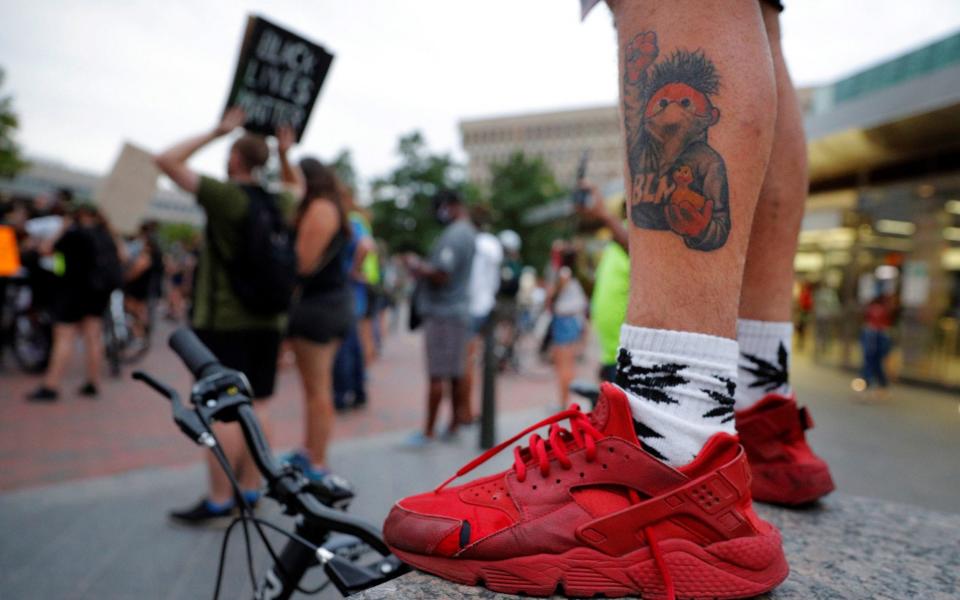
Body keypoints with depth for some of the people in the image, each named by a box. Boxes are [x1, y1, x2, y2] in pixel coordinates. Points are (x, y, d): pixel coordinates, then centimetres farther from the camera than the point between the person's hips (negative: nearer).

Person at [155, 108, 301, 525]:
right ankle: (250, 490, 18)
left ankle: (219, 501, 3)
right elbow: (297, 186, 30)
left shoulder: (224, 196, -12)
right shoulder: (279, 203, 6)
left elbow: (166, 160, -8)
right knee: (256, 405, 10)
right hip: (267, 320, 6)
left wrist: (216, 132, -4)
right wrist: (284, 154, 17)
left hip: (222, 321, -6)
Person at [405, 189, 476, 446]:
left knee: (437, 375, -4)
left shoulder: (454, 235, -15)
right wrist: (424, 268, 14)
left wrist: (417, 267, -6)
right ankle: (454, 425, 21)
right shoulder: (471, 233, 16)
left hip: (442, 312, -9)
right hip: (460, 311, 9)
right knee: (457, 373, 12)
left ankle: (428, 432, 2)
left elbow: (441, 275, -23)